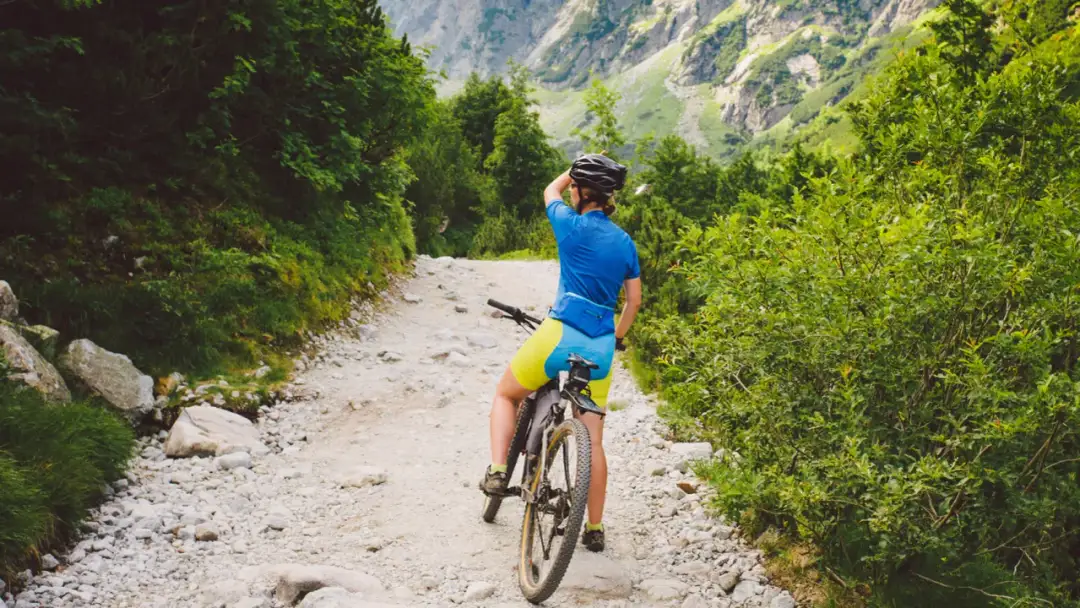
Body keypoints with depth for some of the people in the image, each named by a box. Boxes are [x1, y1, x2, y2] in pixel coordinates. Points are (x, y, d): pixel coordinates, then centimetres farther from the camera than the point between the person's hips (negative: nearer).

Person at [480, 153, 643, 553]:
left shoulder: (572, 224, -3)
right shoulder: (625, 242, 9)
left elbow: (550, 191, 19)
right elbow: (634, 301, 16)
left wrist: (576, 171, 36)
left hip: (561, 333, -4)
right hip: (601, 347, 4)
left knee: (506, 394, 21)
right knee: (593, 440, 12)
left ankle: (497, 470, 4)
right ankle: (595, 528, 16)